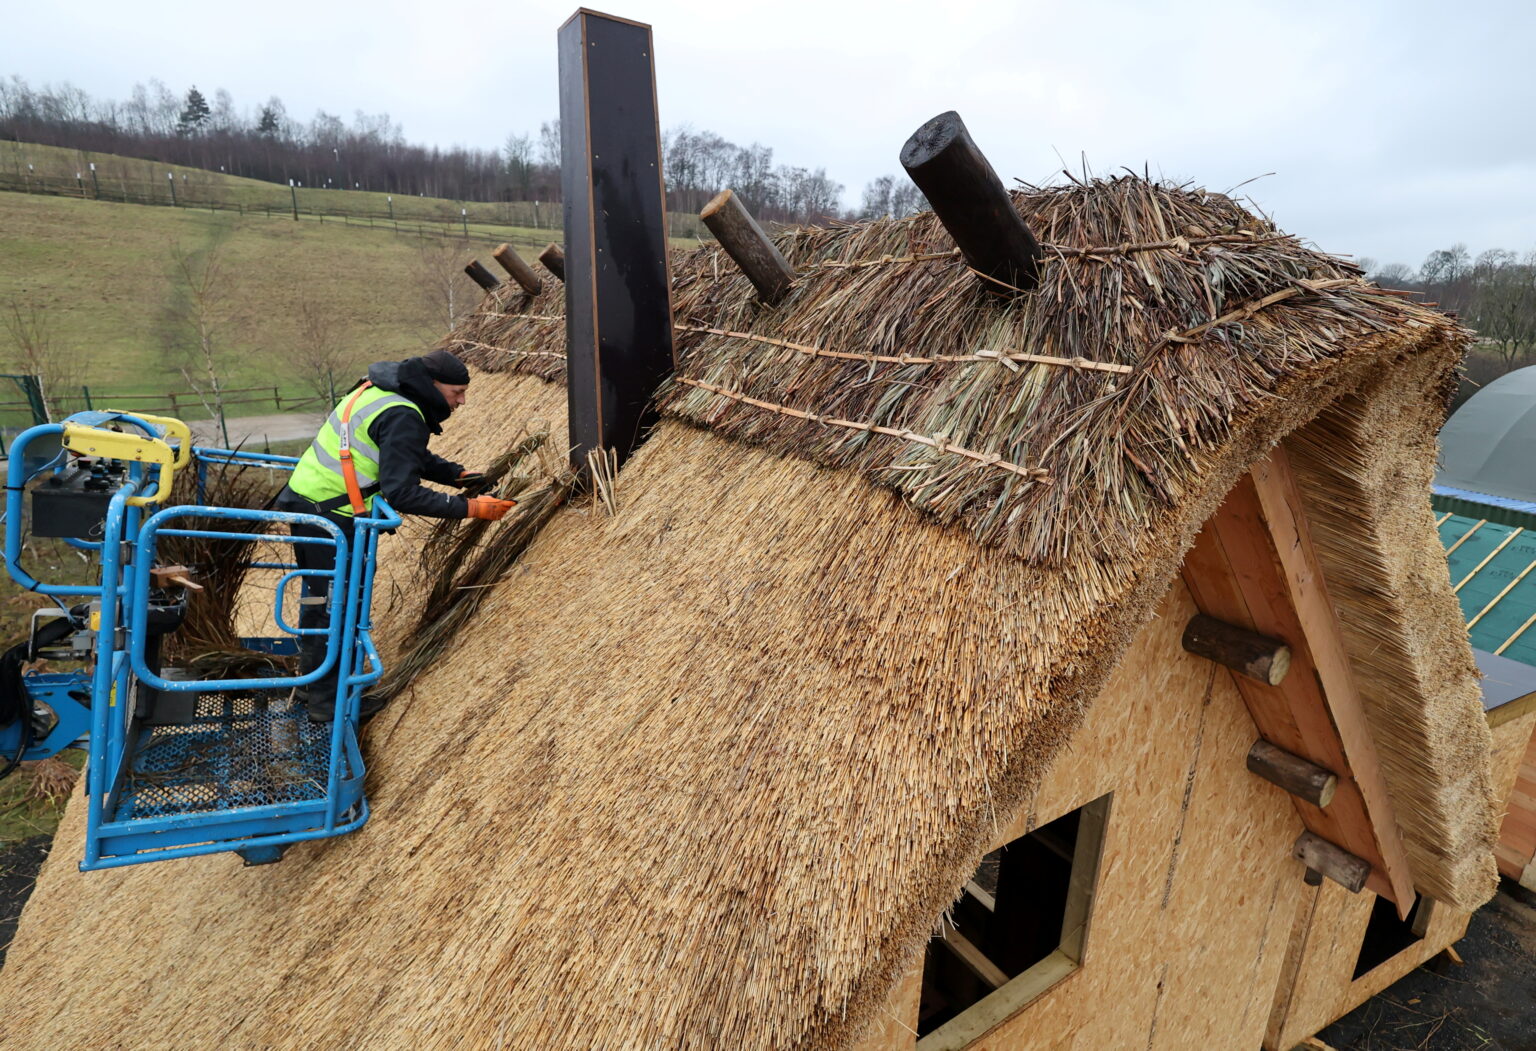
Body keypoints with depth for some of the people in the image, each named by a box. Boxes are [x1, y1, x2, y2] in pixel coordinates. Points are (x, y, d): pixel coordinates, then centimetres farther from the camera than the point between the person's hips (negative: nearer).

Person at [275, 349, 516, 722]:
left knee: (318, 597, 21)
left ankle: (312, 680, 37)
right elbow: (402, 493, -28)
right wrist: (469, 507, -26)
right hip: (328, 515, -11)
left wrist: (458, 474, 8)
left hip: (304, 499, 11)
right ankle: (327, 701, 12)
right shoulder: (402, 417, -23)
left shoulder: (380, 390, 10)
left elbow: (412, 456, 20)